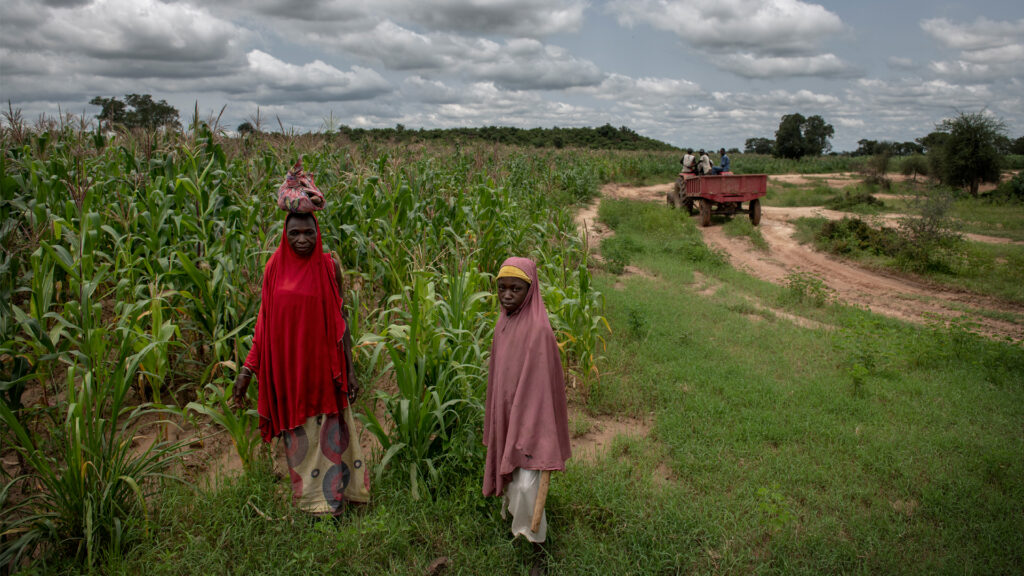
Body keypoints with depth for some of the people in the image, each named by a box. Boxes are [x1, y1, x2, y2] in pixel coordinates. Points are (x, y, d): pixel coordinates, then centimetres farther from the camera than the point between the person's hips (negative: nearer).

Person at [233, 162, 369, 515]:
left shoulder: (329, 267, -4)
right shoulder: (274, 269, -1)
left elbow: (340, 321, -1)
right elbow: (265, 323, 4)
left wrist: (350, 370, -3)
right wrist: (247, 370, 1)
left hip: (323, 365, -1)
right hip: (287, 367, 1)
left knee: (330, 432, 8)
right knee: (298, 436, 13)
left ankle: (332, 497, 27)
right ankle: (308, 497, 31)